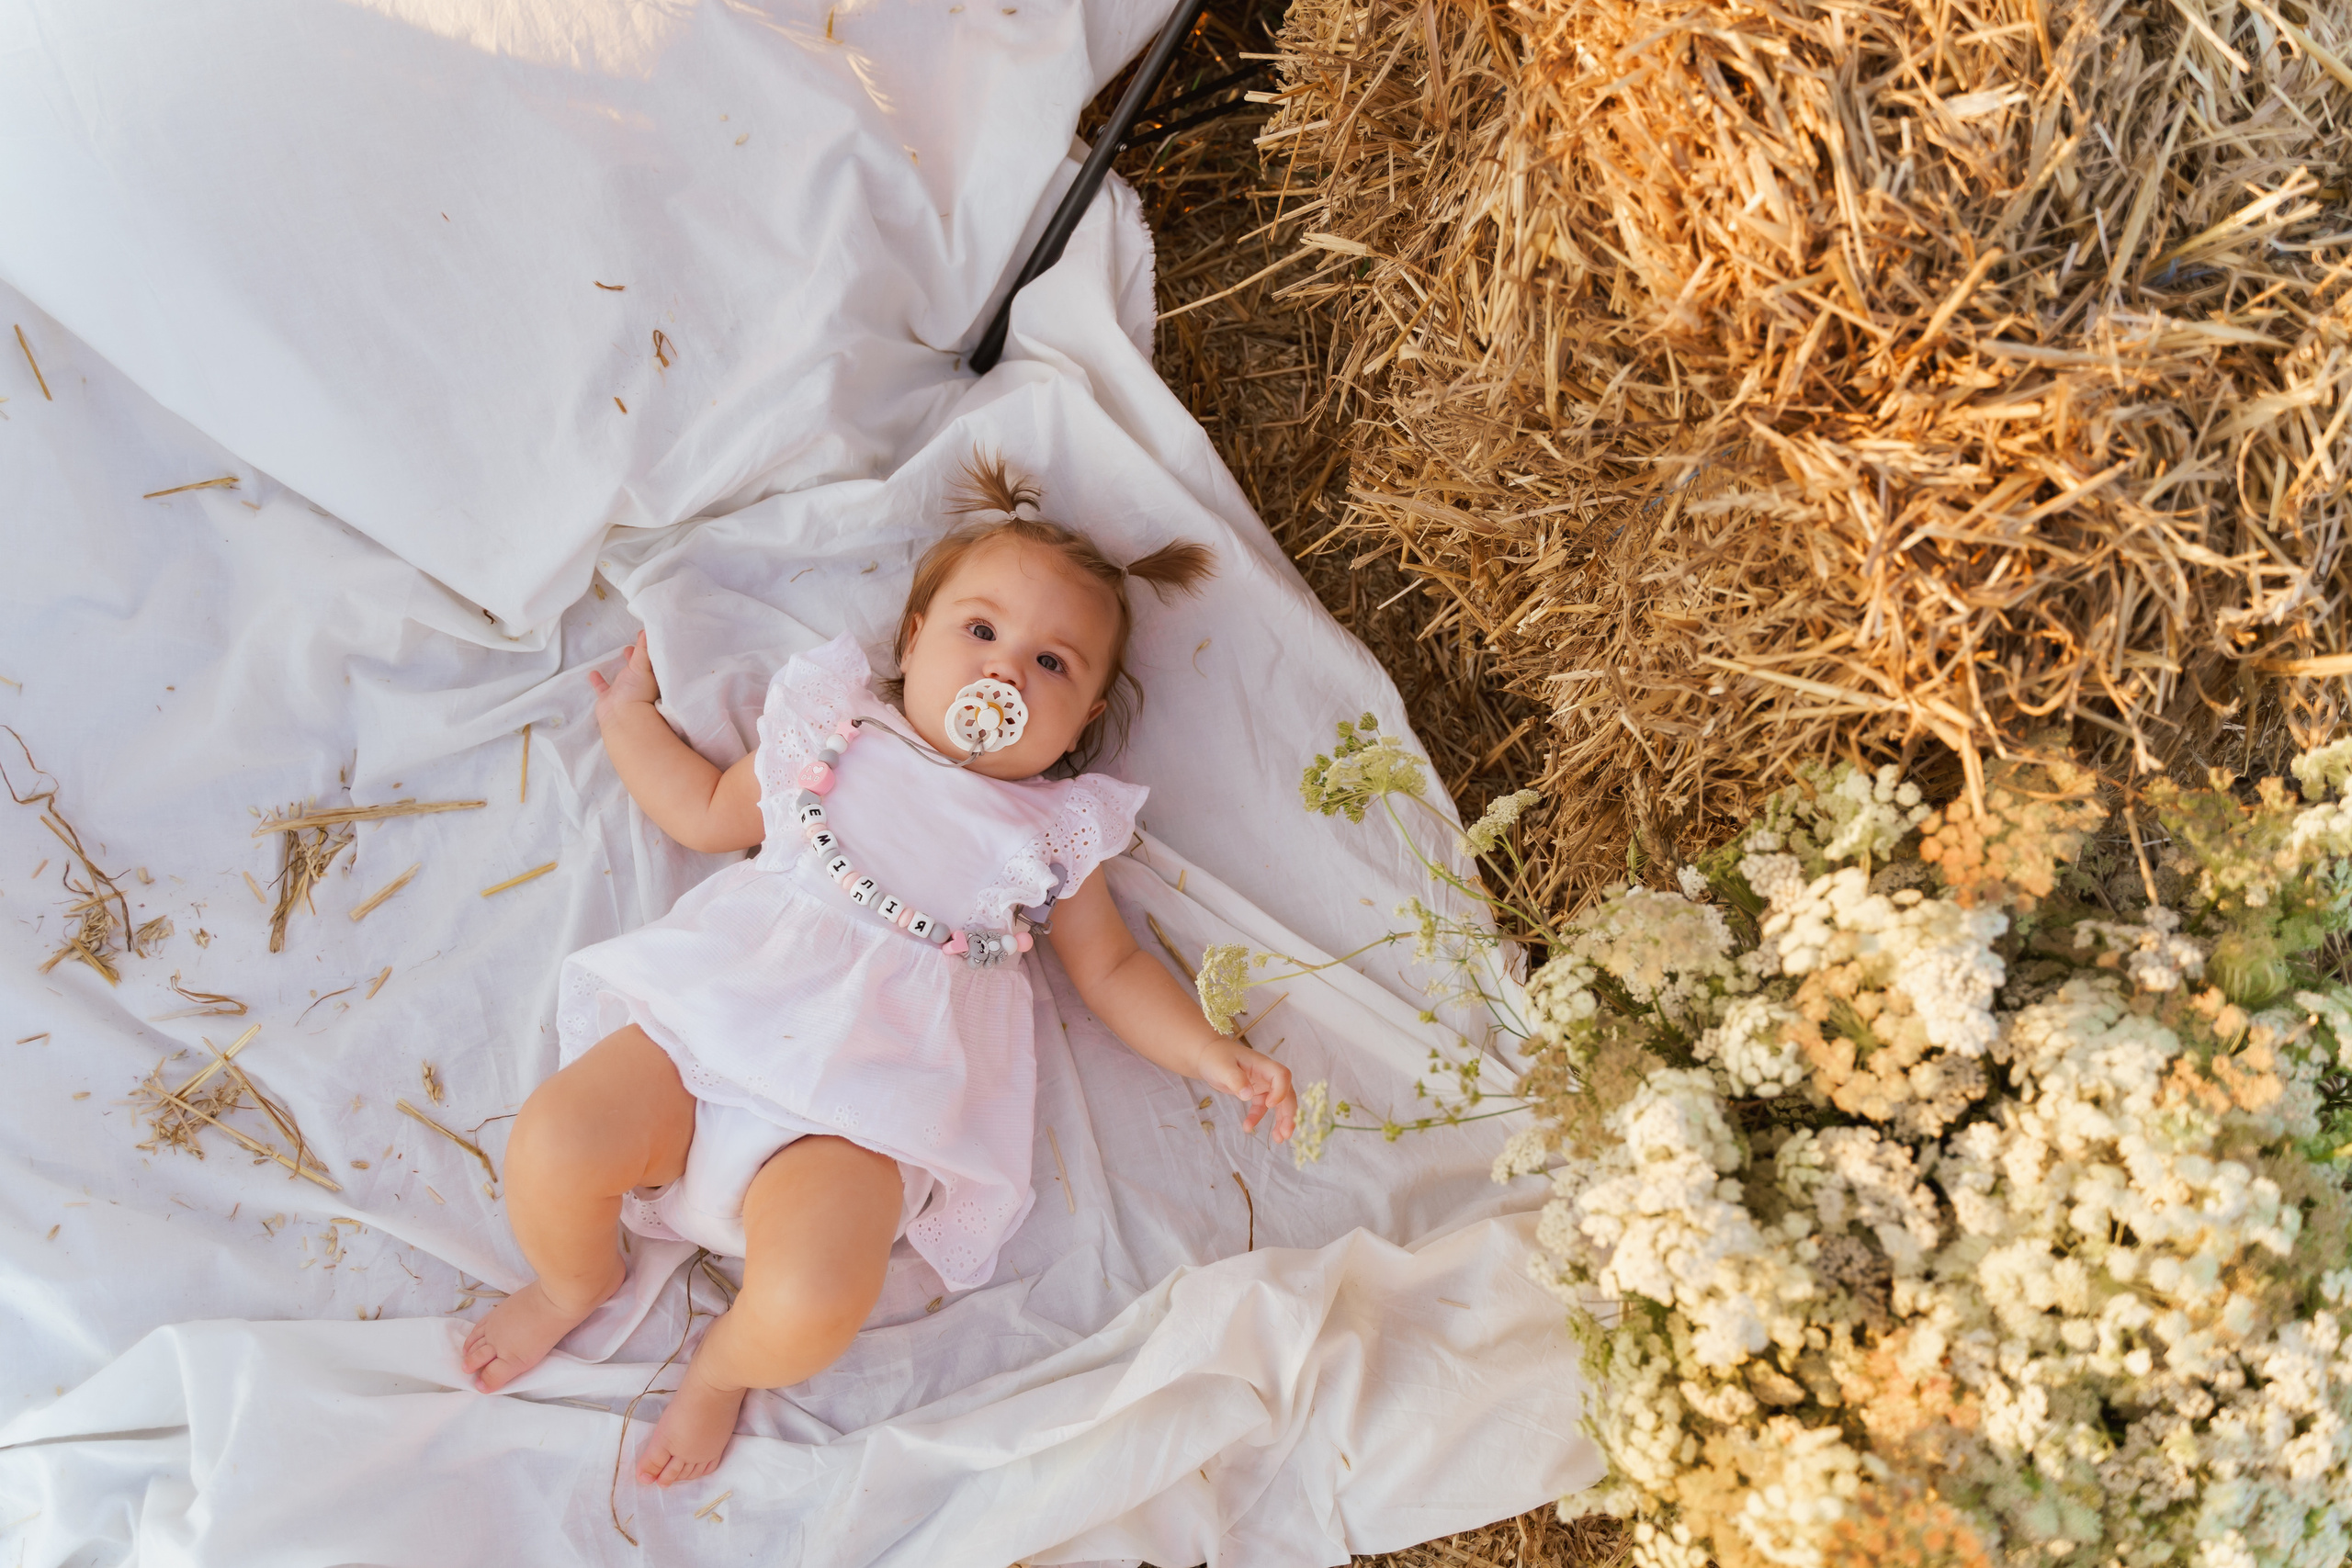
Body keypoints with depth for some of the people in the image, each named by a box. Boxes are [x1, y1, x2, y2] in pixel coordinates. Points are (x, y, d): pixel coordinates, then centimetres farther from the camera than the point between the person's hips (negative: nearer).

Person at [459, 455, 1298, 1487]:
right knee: (555, 1141, -23)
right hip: (714, 1020, 2)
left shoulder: (1054, 833, 14)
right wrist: (628, 716, 31)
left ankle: (720, 1369, 9)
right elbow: (707, 814, 29)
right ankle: (576, 1283, 13)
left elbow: (1111, 971, 20)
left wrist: (1213, 1056, 9)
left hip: (857, 1109, -2)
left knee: (807, 1306, -29)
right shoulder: (835, 738, 18)